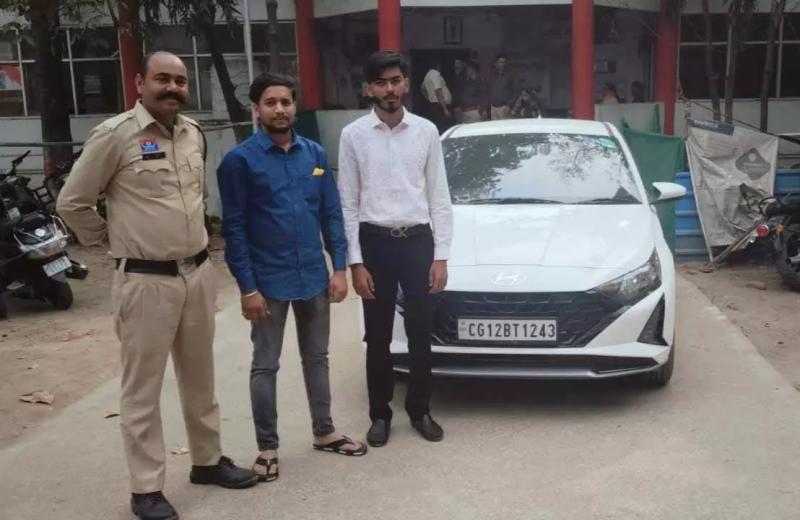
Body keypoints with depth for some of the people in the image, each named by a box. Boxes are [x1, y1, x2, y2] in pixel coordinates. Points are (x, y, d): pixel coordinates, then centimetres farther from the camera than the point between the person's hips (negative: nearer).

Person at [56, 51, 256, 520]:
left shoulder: (195, 133, 7)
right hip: (146, 281, -6)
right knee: (143, 388, 5)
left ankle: (208, 460, 34)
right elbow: (72, 203, -5)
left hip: (199, 272, 6)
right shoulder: (115, 134, -11)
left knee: (200, 377, 18)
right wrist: (112, 240, 3)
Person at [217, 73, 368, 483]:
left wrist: (339, 267, 0)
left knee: (317, 358, 17)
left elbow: (331, 214, 6)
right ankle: (267, 447, 21)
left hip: (314, 277, 4)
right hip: (269, 282, -4)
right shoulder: (240, 160, -8)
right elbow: (234, 228, -10)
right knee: (265, 366, 8)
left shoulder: (315, 153, 4)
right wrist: (247, 287, -13)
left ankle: (324, 432, 32)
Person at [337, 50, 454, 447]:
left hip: (418, 240, 1)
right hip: (375, 243, -1)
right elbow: (348, 203, -2)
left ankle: (419, 410, 27)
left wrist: (441, 255, -3)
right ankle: (380, 414, 26)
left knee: (420, 333, 10)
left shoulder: (426, 132, 1)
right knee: (378, 338, 9)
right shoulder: (353, 135, -2)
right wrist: (355, 262, -6)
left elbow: (439, 197, 3)